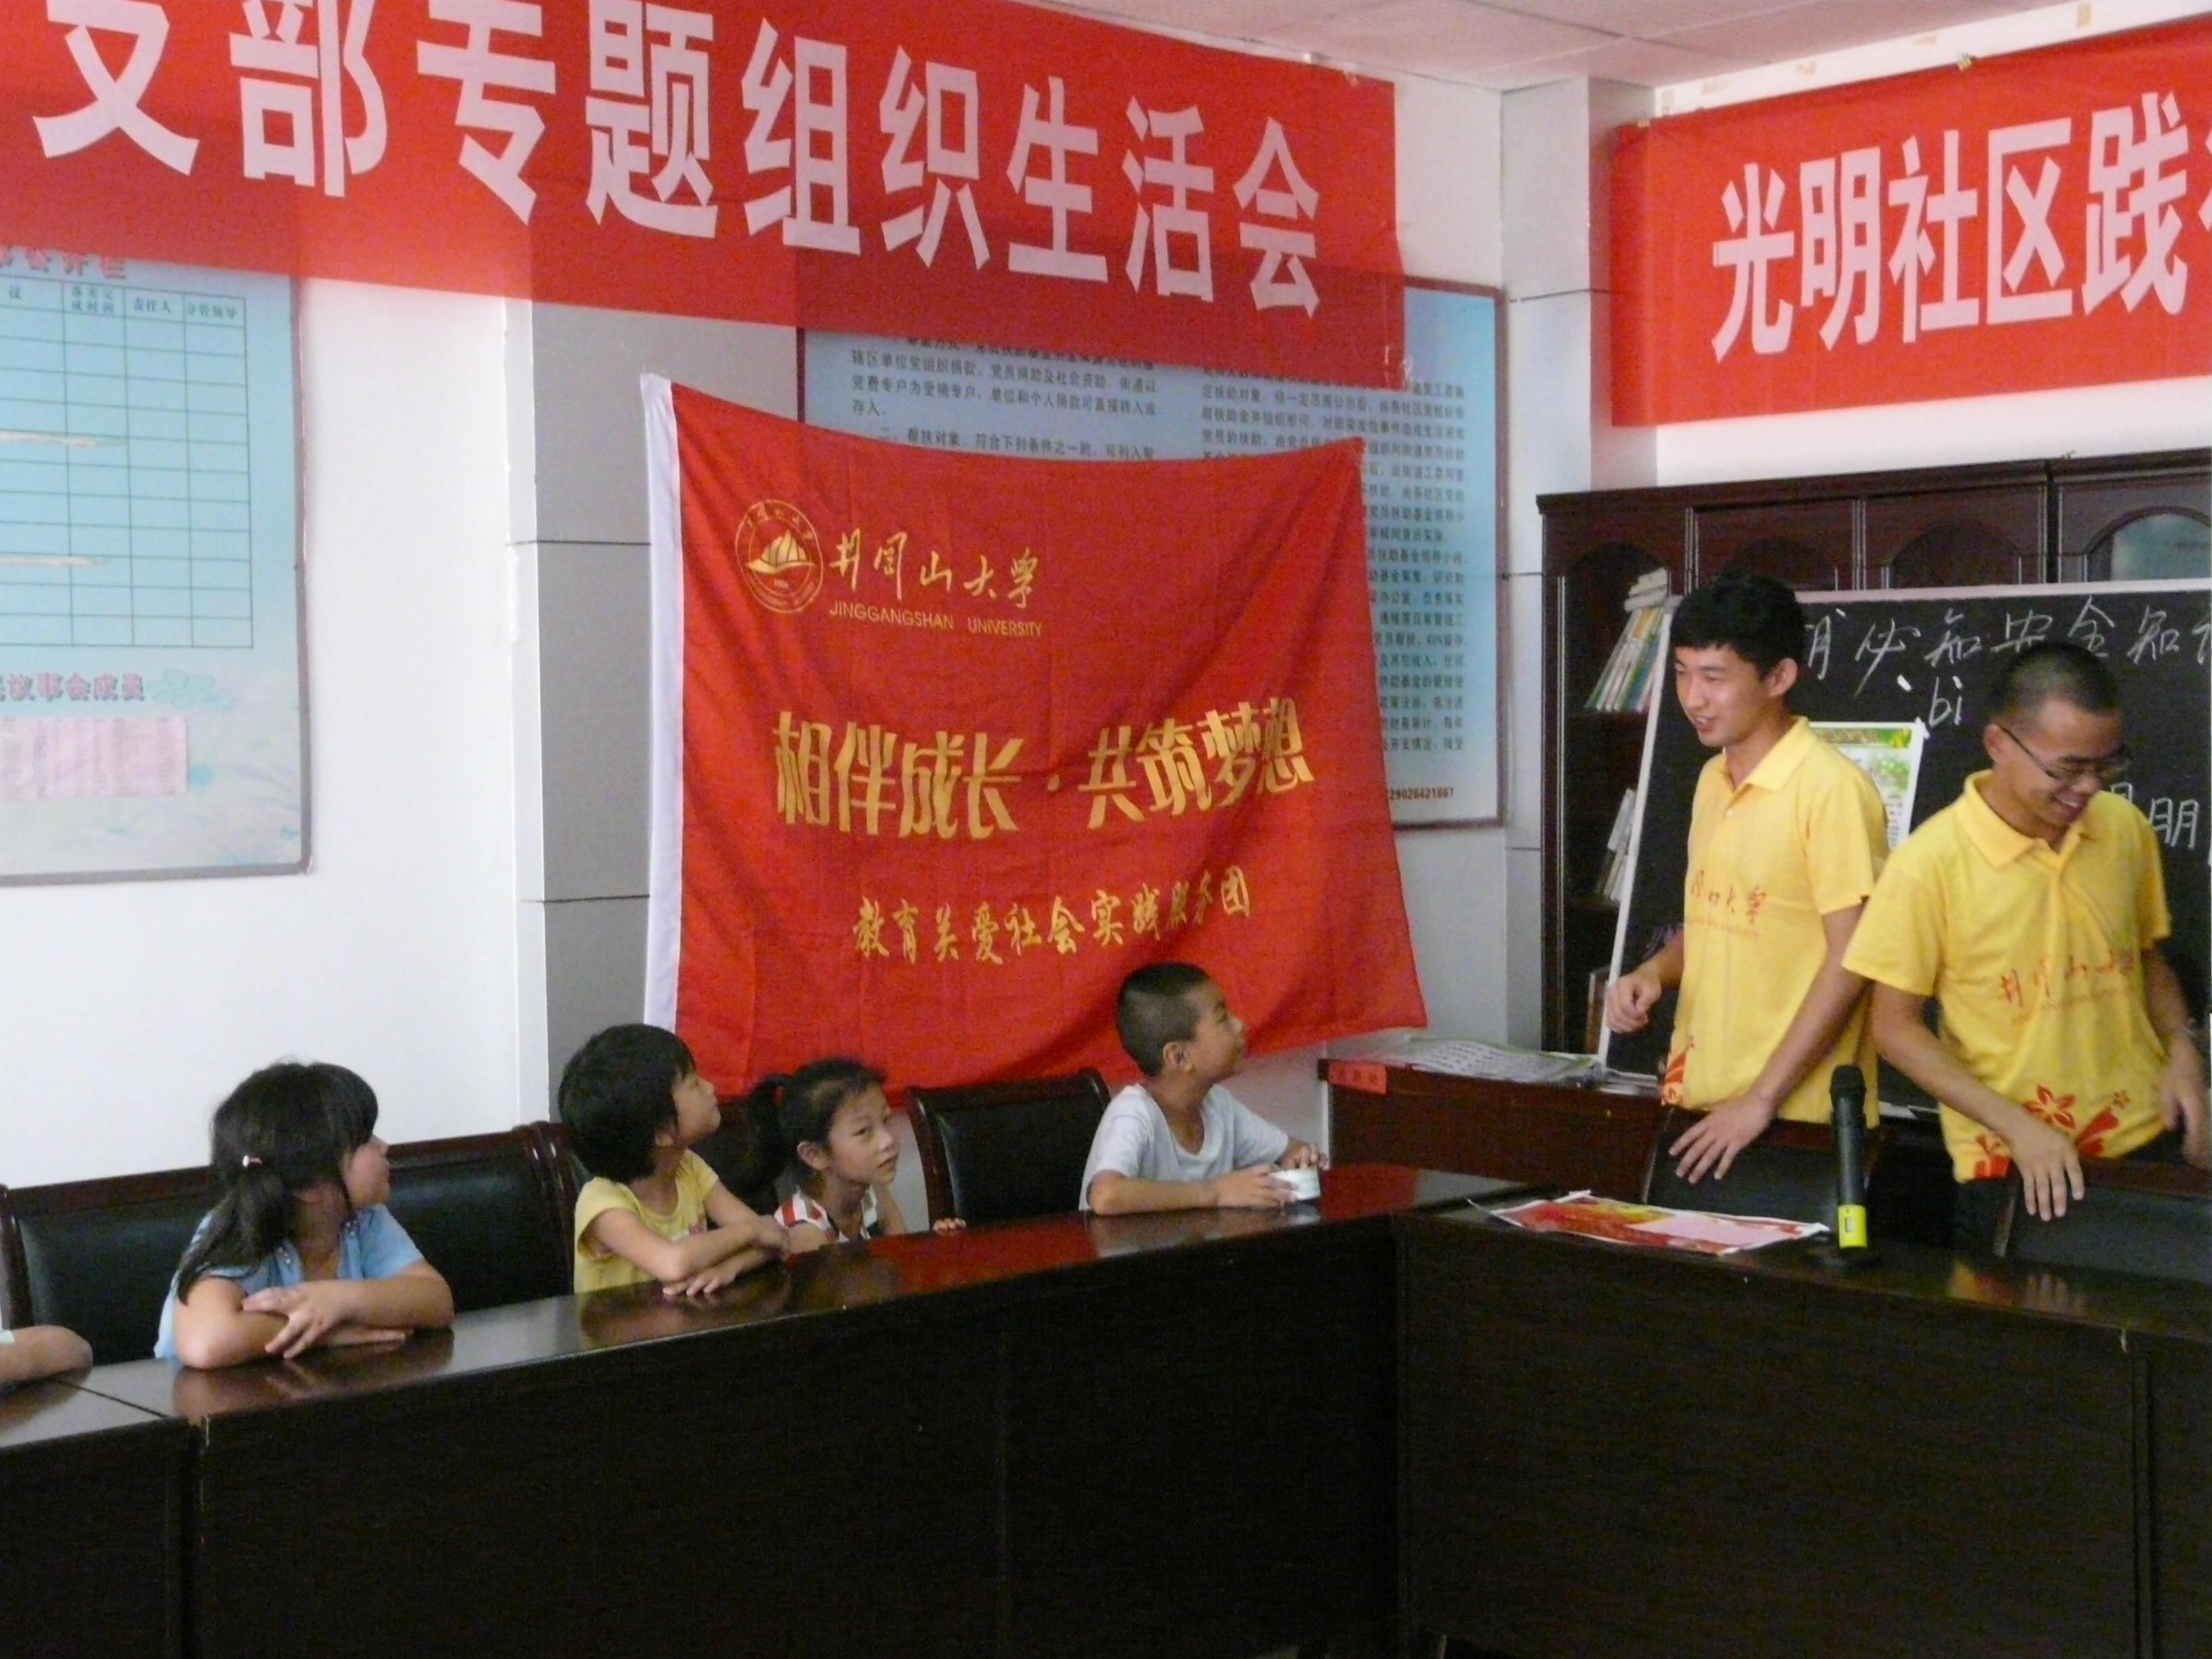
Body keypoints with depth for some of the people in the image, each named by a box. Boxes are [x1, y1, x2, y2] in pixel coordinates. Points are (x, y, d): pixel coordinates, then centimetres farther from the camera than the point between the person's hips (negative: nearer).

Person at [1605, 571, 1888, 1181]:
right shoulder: (1713, 781, 10)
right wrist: (1652, 973, 1)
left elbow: (1851, 963, -16)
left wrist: (1761, 1100, -18)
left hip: (1794, 1118, -7)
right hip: (1697, 1098, 7)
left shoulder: (1831, 789, -14)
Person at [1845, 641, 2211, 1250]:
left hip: (2145, 1142, 4)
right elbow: (1896, 1027, -9)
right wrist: (2016, 1125, -17)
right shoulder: (1931, 863, -14)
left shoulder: (2128, 829, 0)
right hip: (2010, 1166, -4)